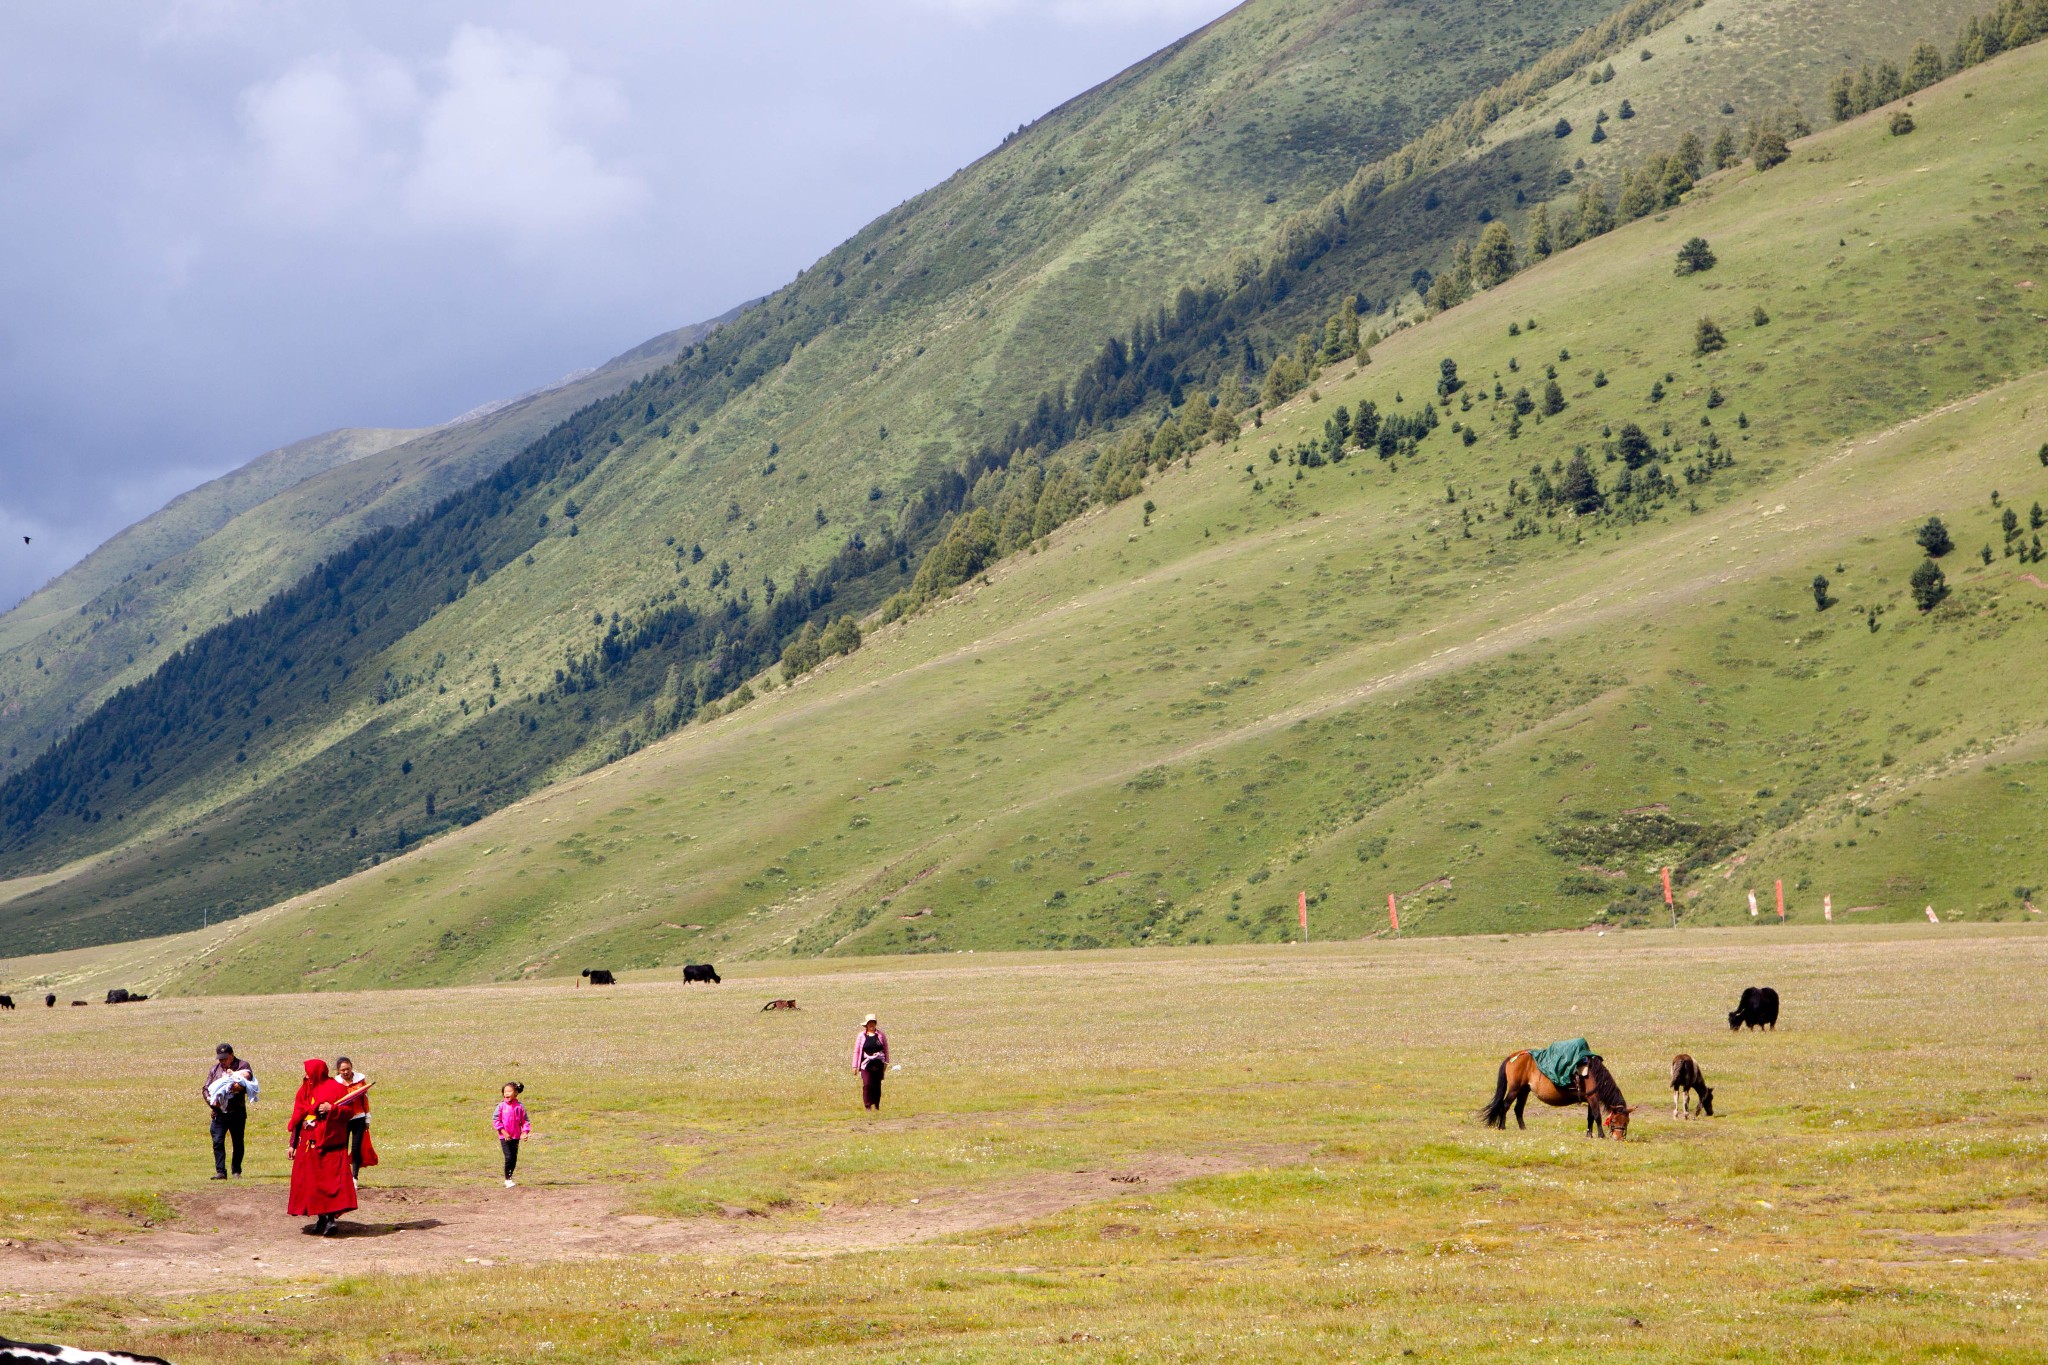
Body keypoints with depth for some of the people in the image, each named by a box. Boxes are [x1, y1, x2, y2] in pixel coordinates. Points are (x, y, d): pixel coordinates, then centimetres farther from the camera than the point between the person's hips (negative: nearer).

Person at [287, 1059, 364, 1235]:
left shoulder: (336, 1088, -3)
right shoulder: (306, 1090, 14)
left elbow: (349, 1110, -7)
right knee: (312, 1181, 5)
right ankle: (321, 1218, 13)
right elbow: (297, 1118, 16)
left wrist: (332, 1109, -22)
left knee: (331, 1179, -12)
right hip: (308, 1144, 6)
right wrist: (293, 1143, 14)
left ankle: (331, 1218, -14)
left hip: (329, 1144, -6)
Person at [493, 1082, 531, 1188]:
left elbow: (525, 1120, 6)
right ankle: (507, 1179, -2)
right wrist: (503, 1132, -12)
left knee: (514, 1158, 8)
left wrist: (525, 1132, -9)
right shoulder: (501, 1106, -4)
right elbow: (495, 1119, -4)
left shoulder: (520, 1106, 0)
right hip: (504, 1137, -3)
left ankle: (510, 1178, 24)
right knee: (509, 1157, -11)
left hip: (515, 1136, 3)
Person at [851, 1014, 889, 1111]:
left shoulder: (881, 1035, 7)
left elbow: (886, 1049, 12)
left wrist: (886, 1063, 8)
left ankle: (877, 1106, 15)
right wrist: (855, 1066, 4)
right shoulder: (861, 1036, 4)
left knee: (877, 1085, 5)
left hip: (878, 1065, 1)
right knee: (867, 1084, -15)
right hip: (866, 1065, -1)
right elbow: (856, 1051, 7)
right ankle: (867, 1105, -11)